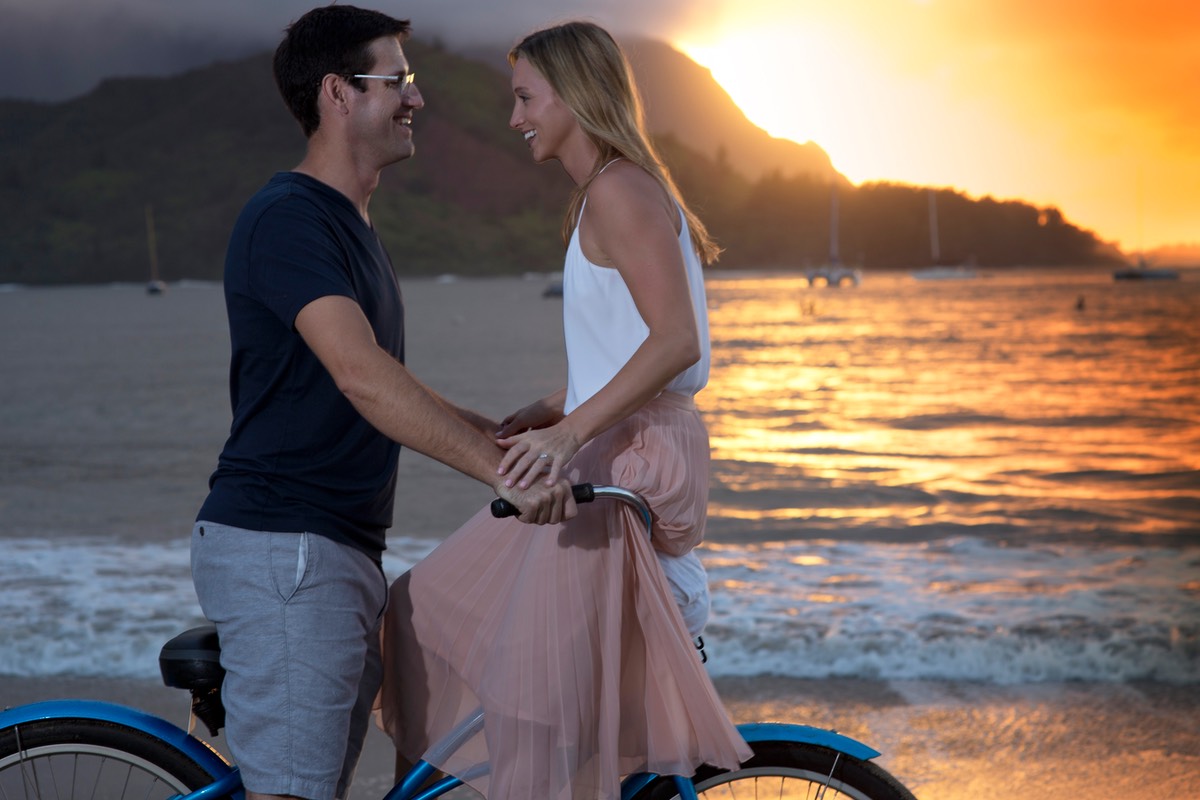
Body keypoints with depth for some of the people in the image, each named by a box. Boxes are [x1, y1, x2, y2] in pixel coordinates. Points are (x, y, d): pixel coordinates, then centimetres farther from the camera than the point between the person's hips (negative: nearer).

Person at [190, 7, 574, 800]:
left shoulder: (352, 228, 19)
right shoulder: (288, 217, -14)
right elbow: (361, 376, -27)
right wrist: (501, 469, -33)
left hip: (341, 554, 10)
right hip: (283, 553, -10)